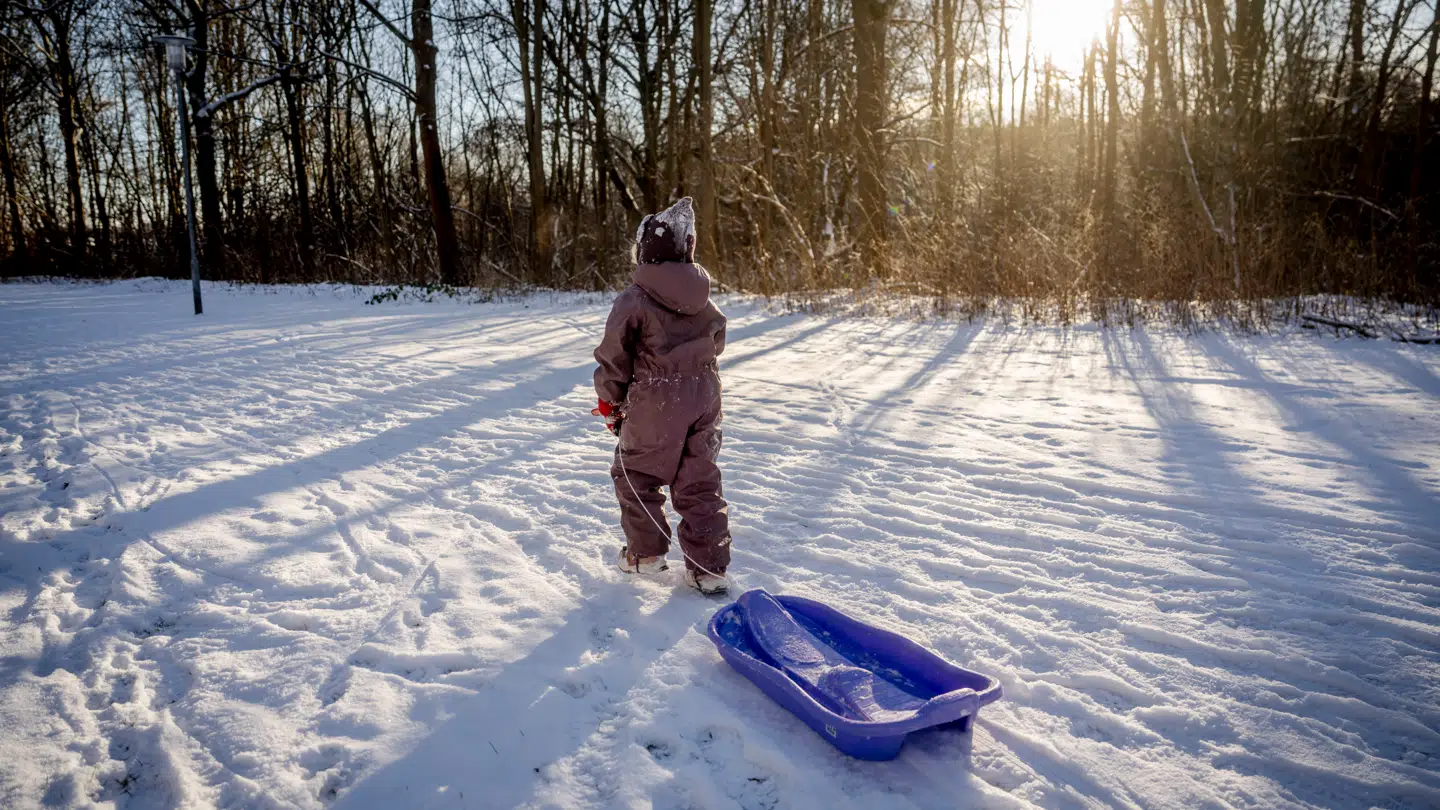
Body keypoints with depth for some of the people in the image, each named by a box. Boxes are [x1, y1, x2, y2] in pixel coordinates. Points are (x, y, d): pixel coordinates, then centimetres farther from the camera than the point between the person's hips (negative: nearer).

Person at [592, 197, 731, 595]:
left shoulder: (634, 300, -13)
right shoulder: (705, 301, 2)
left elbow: (613, 358, -8)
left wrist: (610, 403, 6)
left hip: (653, 407, -4)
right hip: (704, 402, 5)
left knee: (635, 474, 16)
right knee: (700, 483, 10)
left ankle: (645, 552, 24)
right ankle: (709, 567, 11)